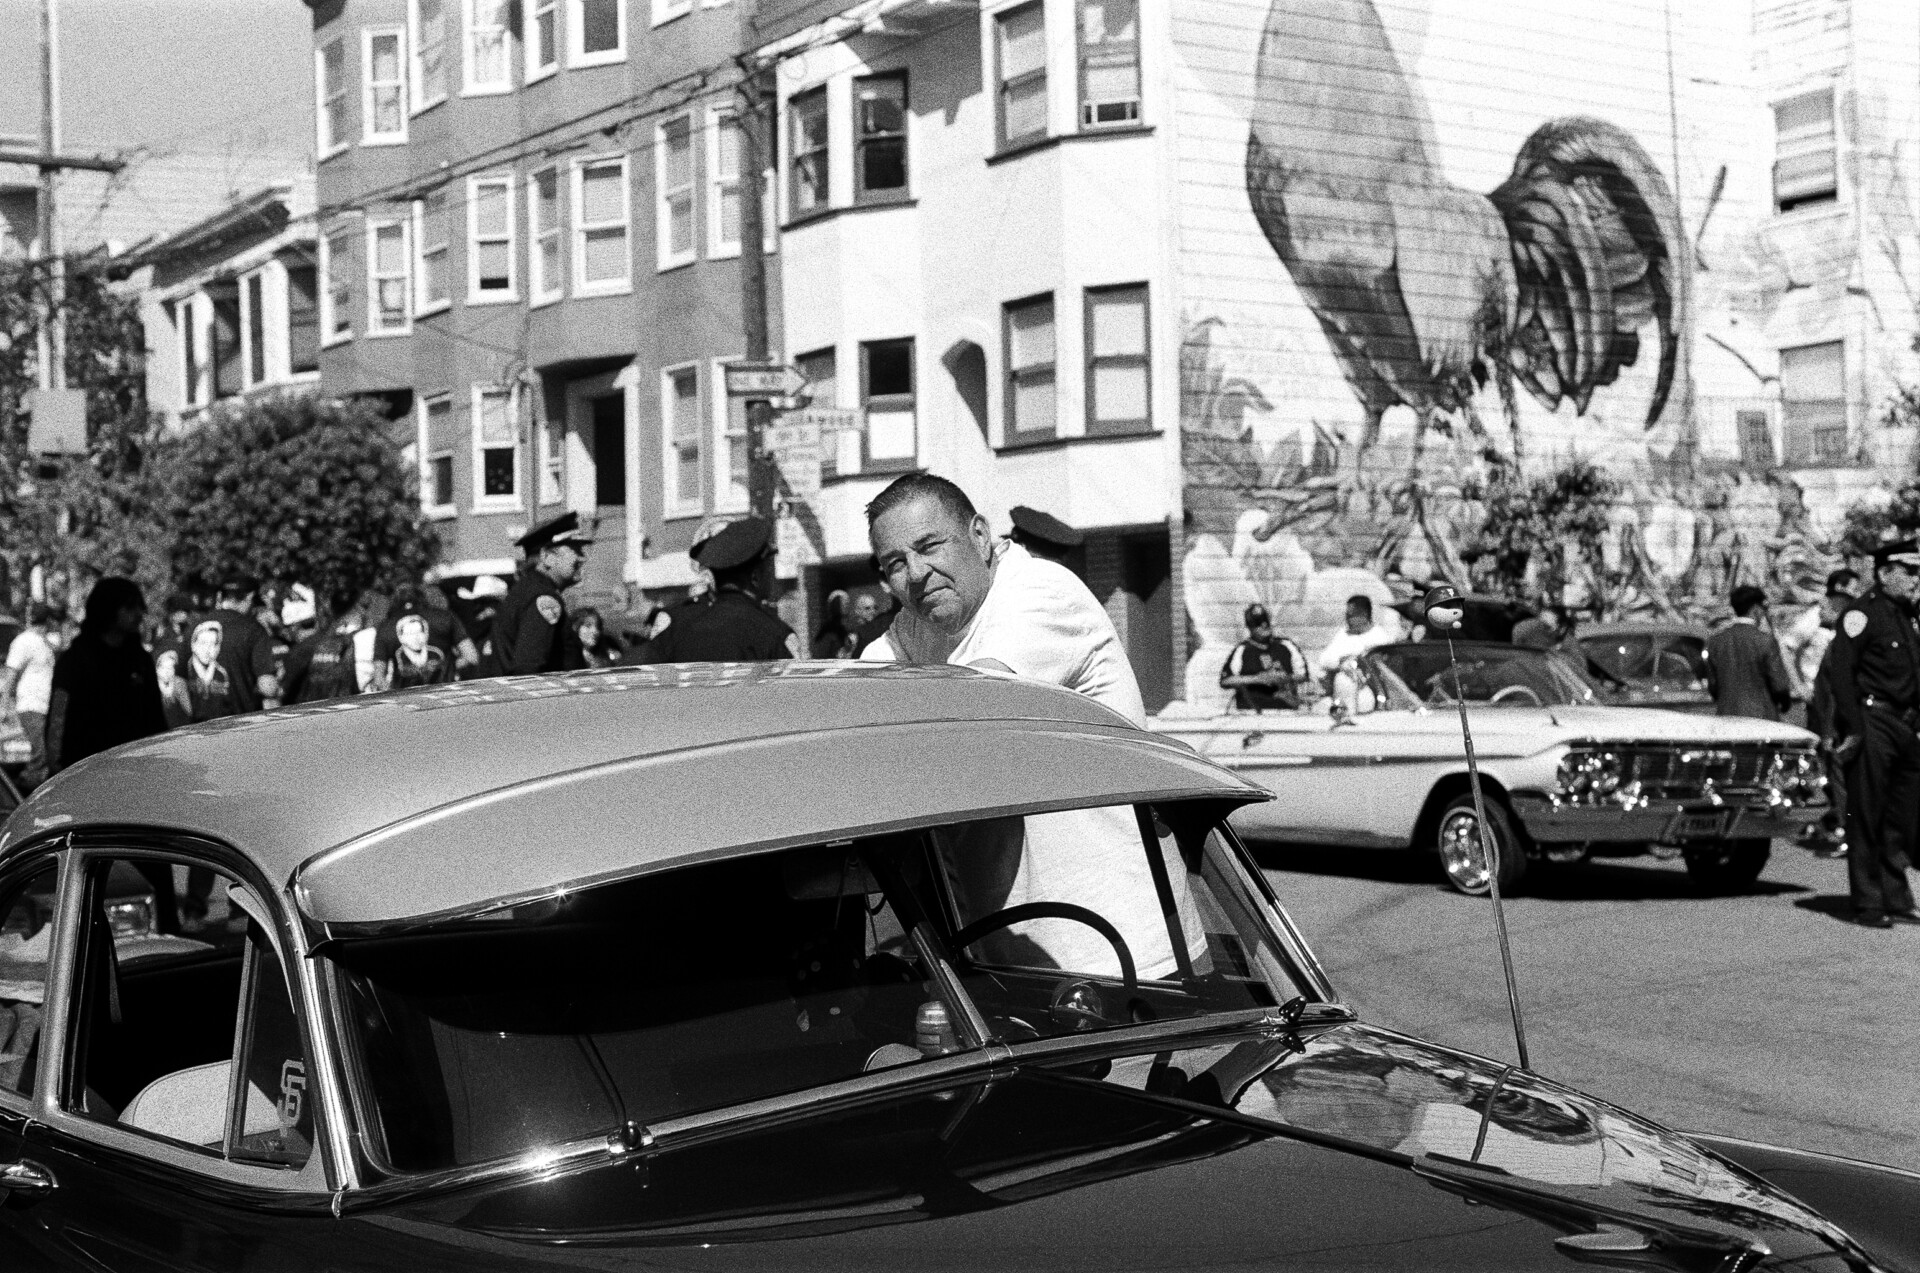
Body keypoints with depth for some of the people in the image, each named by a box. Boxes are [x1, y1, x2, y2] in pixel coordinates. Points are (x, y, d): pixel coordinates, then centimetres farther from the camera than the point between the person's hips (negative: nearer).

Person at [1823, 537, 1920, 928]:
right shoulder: (1862, 612, -10)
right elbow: (1838, 669, -17)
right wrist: (1853, 729, -20)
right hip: (1872, 724, -8)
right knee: (1866, 819, -3)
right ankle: (1868, 906, 2)